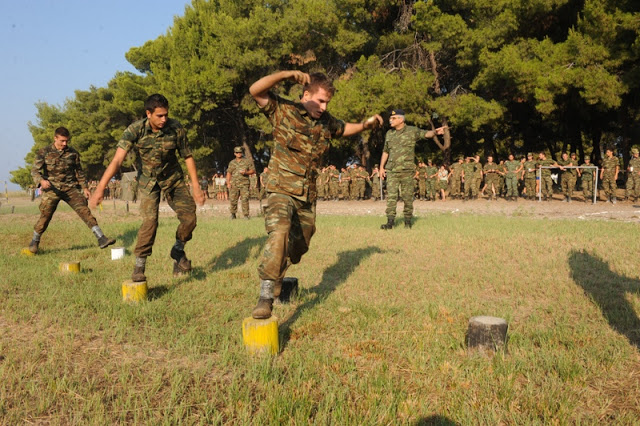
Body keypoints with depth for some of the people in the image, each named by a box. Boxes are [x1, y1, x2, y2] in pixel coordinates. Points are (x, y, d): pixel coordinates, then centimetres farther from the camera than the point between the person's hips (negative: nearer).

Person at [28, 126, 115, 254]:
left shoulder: (72, 153, 6)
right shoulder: (44, 152, -1)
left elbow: (79, 171, 16)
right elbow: (35, 170, -5)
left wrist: (84, 187, 12)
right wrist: (41, 180, -25)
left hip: (71, 188, 2)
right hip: (52, 189, -1)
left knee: (84, 211, -10)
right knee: (45, 217, 2)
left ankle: (101, 238, -13)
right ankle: (34, 243, 24)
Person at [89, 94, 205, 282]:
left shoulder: (176, 128, -19)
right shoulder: (135, 130, -25)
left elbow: (188, 157, -6)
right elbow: (117, 160, -31)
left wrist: (196, 187, -6)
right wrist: (100, 189, -40)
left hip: (172, 177, 3)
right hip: (148, 179, -2)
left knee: (189, 217, -3)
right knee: (150, 220, -19)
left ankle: (178, 251, 24)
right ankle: (139, 266, -5)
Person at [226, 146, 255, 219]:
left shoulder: (247, 161, 8)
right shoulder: (232, 162, 14)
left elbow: (253, 171, 7)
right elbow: (229, 173, 14)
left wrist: (246, 172, -12)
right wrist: (228, 183, 3)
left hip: (244, 183, -2)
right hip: (234, 184, 2)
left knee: (245, 200, -9)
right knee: (233, 200, 0)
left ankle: (246, 215, -5)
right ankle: (233, 214, 14)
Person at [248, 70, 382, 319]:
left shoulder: (326, 121, 8)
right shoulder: (283, 111, -8)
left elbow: (344, 129, 28)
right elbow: (255, 90, -21)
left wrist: (366, 124, 10)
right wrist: (287, 75, -31)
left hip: (308, 196, 6)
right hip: (281, 190, -6)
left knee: (299, 247, 16)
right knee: (279, 233, -32)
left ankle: (275, 278, 43)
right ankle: (266, 297, -32)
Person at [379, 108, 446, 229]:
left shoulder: (412, 131, 0)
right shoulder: (389, 134, 13)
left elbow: (426, 134, -14)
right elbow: (385, 151, 21)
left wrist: (435, 132, -36)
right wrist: (381, 167, 17)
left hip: (407, 170, -3)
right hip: (392, 170, 3)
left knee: (407, 196, 2)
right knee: (391, 195, -5)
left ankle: (408, 220, 13)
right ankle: (390, 221, -5)